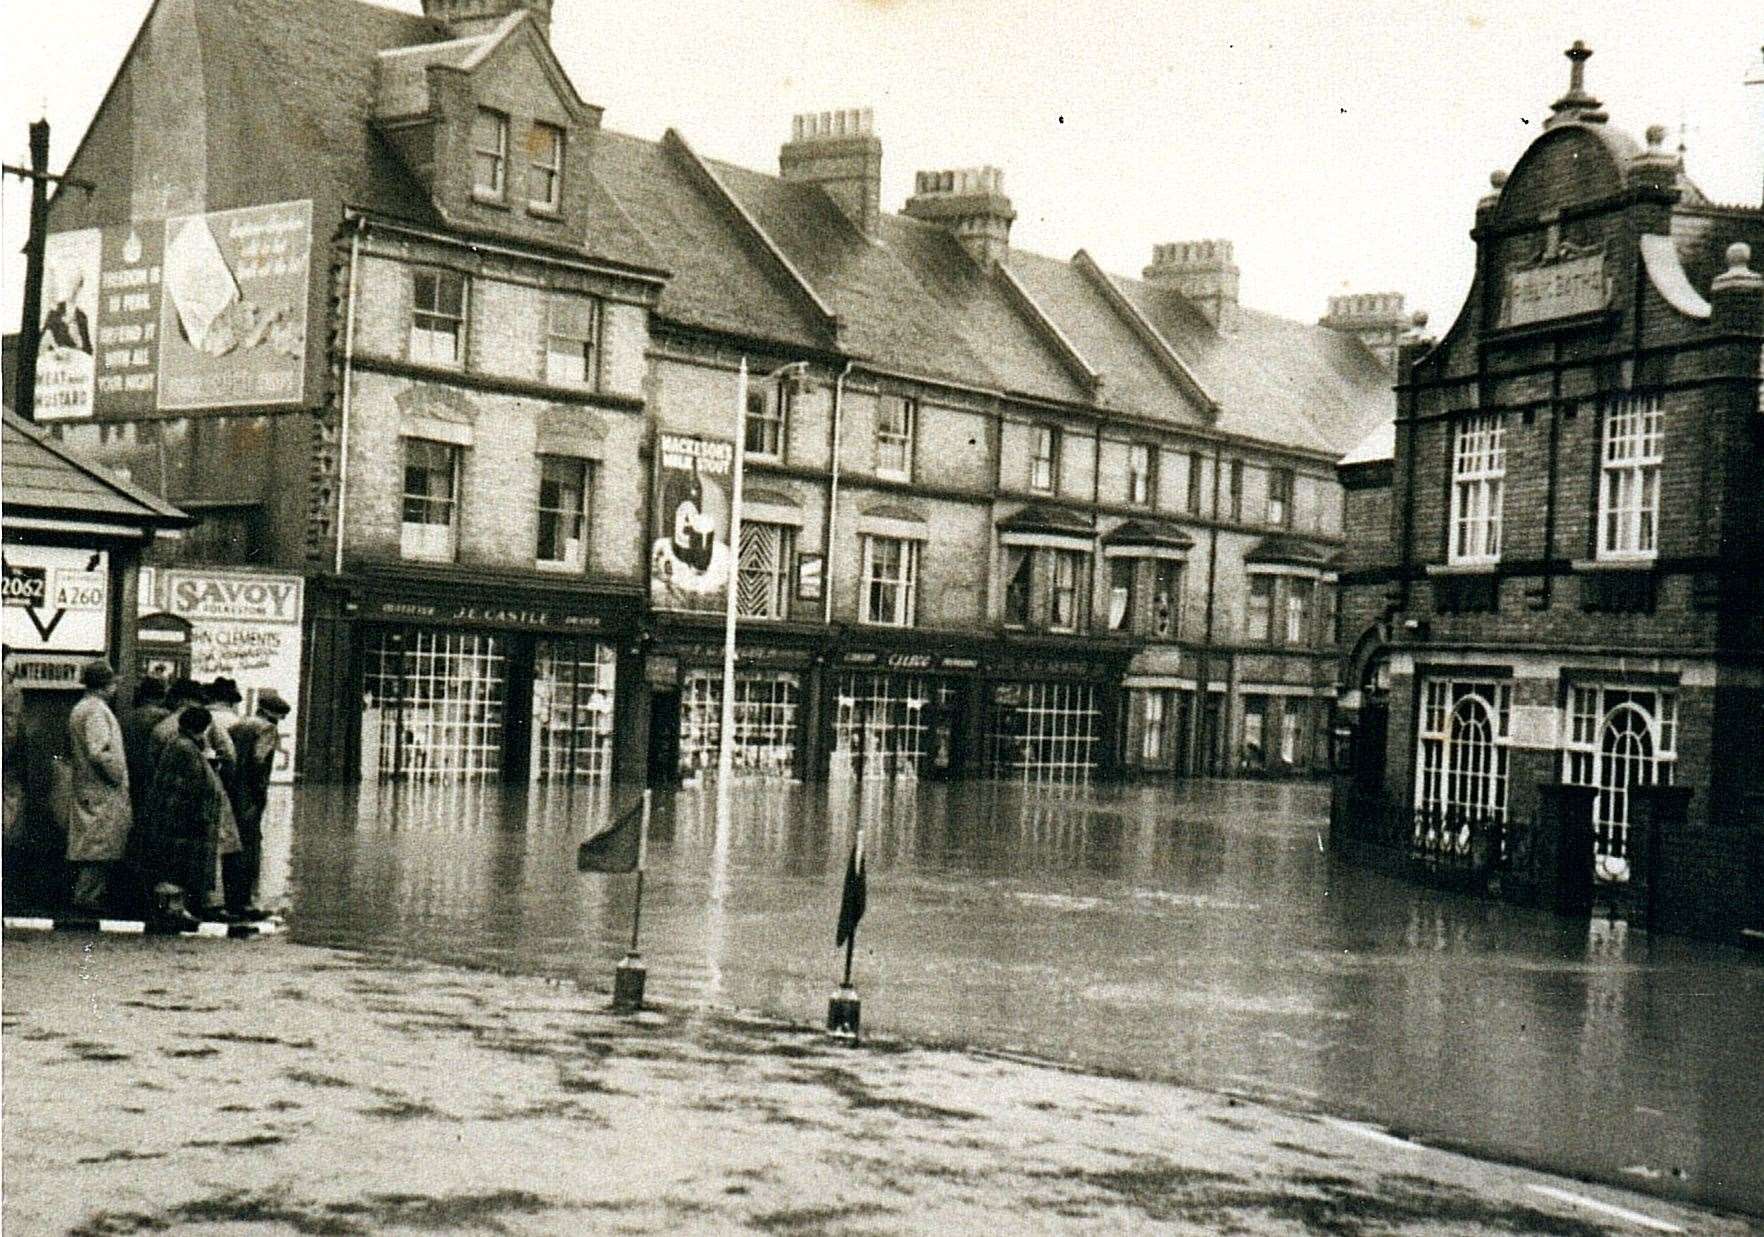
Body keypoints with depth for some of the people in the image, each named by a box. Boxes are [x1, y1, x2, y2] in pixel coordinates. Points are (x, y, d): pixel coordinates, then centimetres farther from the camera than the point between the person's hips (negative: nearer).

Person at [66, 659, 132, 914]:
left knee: (86, 843, 13)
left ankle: (83, 894, 18)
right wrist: (117, 776, -15)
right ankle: (89, 897, -7)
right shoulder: (97, 710, -15)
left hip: (84, 788, 10)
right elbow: (99, 751, -24)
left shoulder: (79, 709, 16)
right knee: (99, 845, -7)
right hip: (103, 791, -10)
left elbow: (71, 751, 22)